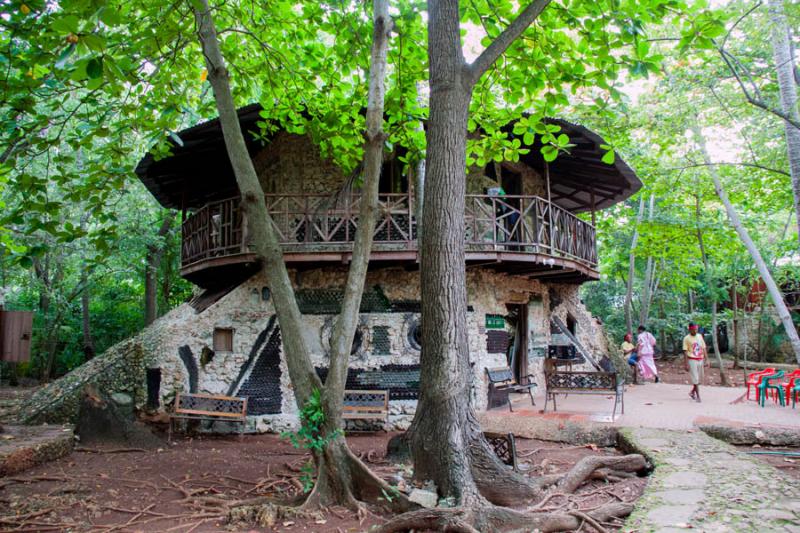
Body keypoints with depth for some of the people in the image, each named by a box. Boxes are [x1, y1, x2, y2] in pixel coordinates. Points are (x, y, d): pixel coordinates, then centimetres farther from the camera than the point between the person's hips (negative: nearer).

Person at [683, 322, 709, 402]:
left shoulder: (700, 336, 10)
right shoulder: (687, 338, -6)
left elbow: (704, 348, 13)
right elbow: (685, 351, -8)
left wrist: (706, 359, 7)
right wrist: (686, 364, -12)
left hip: (700, 360, 5)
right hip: (692, 360, -5)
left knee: (700, 378, 11)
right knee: (695, 379, -6)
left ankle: (692, 392, 31)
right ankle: (698, 396, -1)